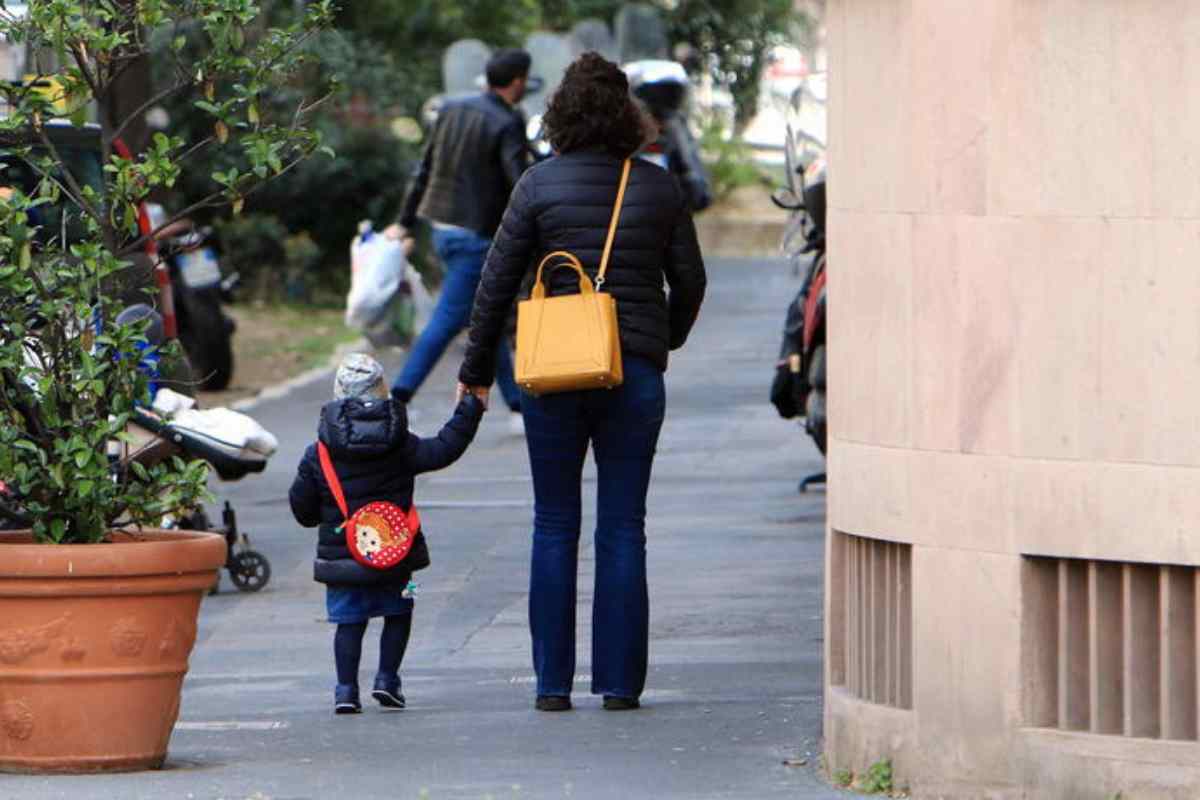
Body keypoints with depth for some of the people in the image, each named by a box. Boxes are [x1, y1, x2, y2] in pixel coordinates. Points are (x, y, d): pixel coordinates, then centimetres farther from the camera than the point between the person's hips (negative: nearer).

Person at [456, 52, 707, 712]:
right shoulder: (658, 187, 1)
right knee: (622, 528, 5)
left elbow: (498, 281, -2)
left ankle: (553, 681, 5)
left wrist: (476, 370, 9)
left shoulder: (541, 184, -4)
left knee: (554, 527, 6)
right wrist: (666, 341, 28)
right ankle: (619, 681, 3)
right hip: (635, 373, 1)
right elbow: (690, 280, 8)